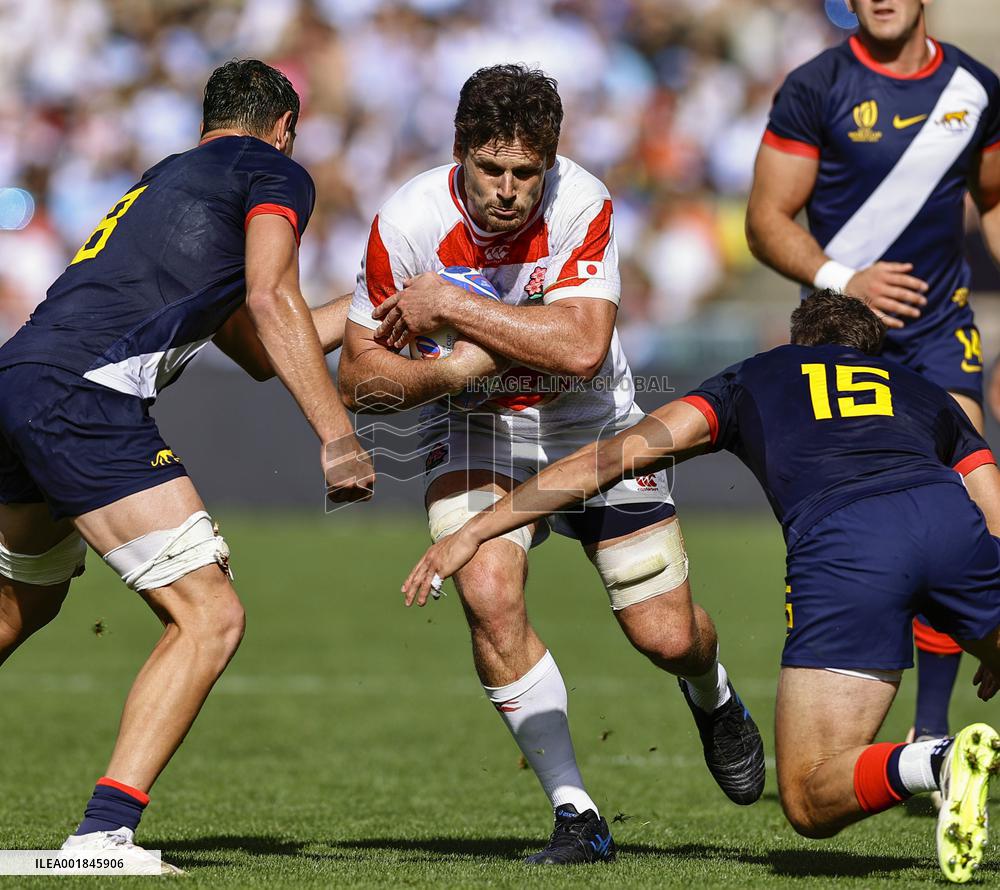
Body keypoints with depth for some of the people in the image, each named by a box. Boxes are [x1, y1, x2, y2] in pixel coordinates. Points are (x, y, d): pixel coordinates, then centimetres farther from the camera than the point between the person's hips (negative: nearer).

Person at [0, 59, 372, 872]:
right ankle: (103, 834, -17)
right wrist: (339, 436, -14)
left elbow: (258, 348, 34)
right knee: (210, 616, -8)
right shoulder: (274, 173, 7)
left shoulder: (168, 178, 31)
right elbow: (271, 300, -11)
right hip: (84, 400, -9)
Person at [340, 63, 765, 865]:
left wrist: (450, 305, -36)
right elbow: (359, 373, -13)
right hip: (476, 431, 0)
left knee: (667, 635, -2)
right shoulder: (408, 222, -21)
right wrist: (452, 370, -33)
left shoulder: (582, 205, -24)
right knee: (490, 595, -26)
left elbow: (583, 348, -36)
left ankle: (713, 699, 39)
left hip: (592, 425, 0)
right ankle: (576, 814, -13)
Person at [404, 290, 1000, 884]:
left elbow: (611, 457, 23)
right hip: (951, 519, 2)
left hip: (837, 546, -2)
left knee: (810, 803, 3)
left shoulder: (752, 379, 32)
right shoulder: (927, 392, 37)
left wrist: (472, 533, 26)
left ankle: (942, 761, -26)